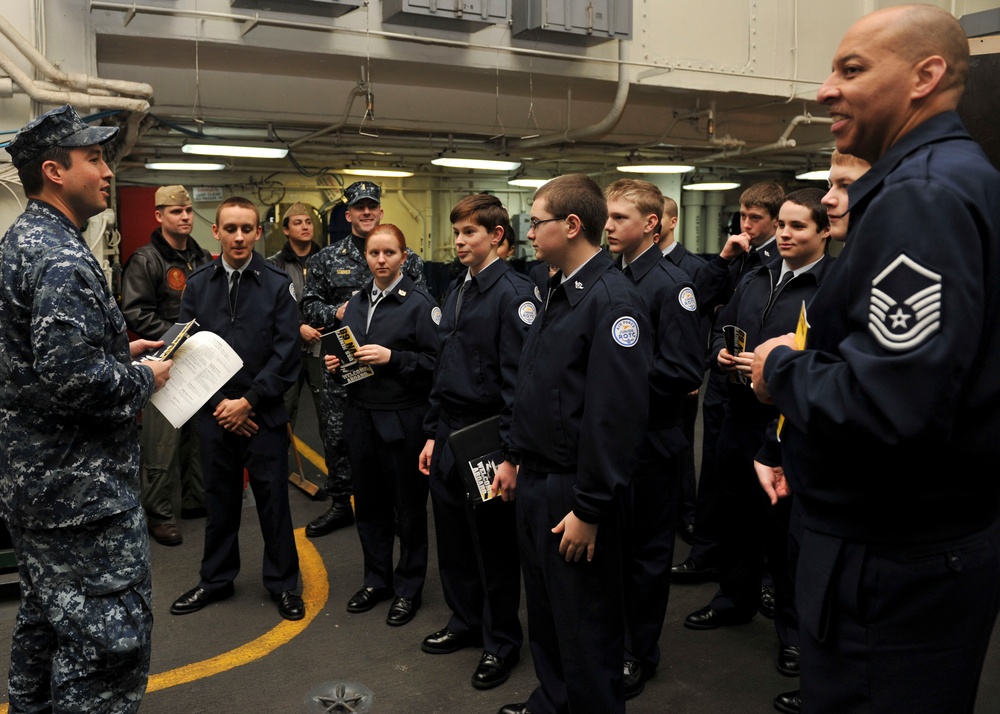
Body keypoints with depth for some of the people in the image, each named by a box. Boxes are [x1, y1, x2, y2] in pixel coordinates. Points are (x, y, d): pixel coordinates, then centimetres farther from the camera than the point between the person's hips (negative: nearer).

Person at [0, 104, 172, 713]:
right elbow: (74, 381, -30)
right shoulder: (63, 258, -21)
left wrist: (119, 353, 14)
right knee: (110, 641, -2)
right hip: (83, 489, -11)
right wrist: (143, 380, -13)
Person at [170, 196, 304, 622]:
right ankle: (215, 579, 31)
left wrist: (247, 402, -12)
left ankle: (282, 583, 22)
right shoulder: (198, 284, 4)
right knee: (219, 499, 14)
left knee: (273, 499, 6)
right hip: (214, 412, 2)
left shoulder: (277, 285, -4)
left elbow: (286, 354, -8)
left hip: (264, 414, -2)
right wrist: (219, 403, -7)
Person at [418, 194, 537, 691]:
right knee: (453, 539, 17)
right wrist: (433, 435, 15)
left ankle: (501, 643, 26)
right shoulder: (457, 292, 11)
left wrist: (511, 455, -20)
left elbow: (520, 380, -18)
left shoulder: (513, 293, -14)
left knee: (494, 546, 7)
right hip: (448, 434, 7)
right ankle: (465, 622, 37)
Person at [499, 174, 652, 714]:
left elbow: (619, 415, -23)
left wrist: (590, 509, -20)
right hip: (535, 482, 9)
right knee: (543, 611, 22)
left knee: (585, 625, 8)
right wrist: (518, 457, 17)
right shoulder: (558, 292, 10)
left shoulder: (613, 300, -18)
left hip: (574, 492, -9)